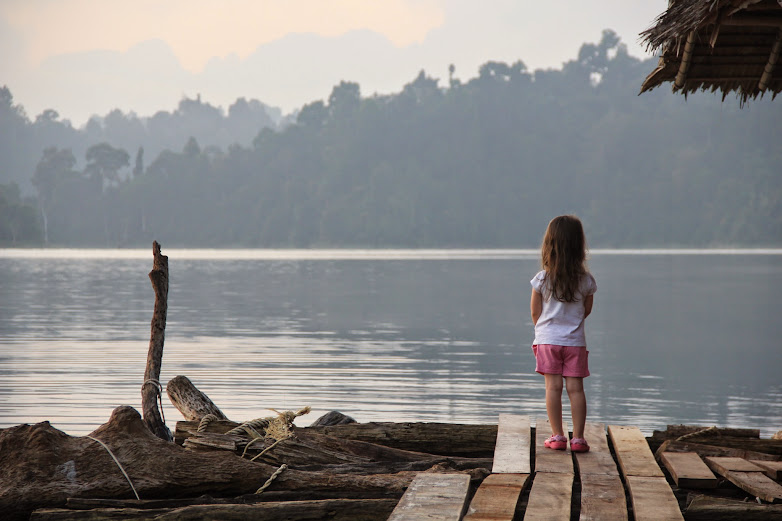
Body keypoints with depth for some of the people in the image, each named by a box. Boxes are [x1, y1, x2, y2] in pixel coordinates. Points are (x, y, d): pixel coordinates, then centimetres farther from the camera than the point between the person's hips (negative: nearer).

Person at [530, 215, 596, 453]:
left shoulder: (542, 279, -9)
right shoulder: (586, 280, -5)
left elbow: (535, 311, 1)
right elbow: (586, 310, 8)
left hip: (548, 340, -1)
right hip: (575, 341, 1)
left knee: (553, 387, 3)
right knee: (575, 388, 3)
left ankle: (557, 436, 4)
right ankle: (578, 438, 2)